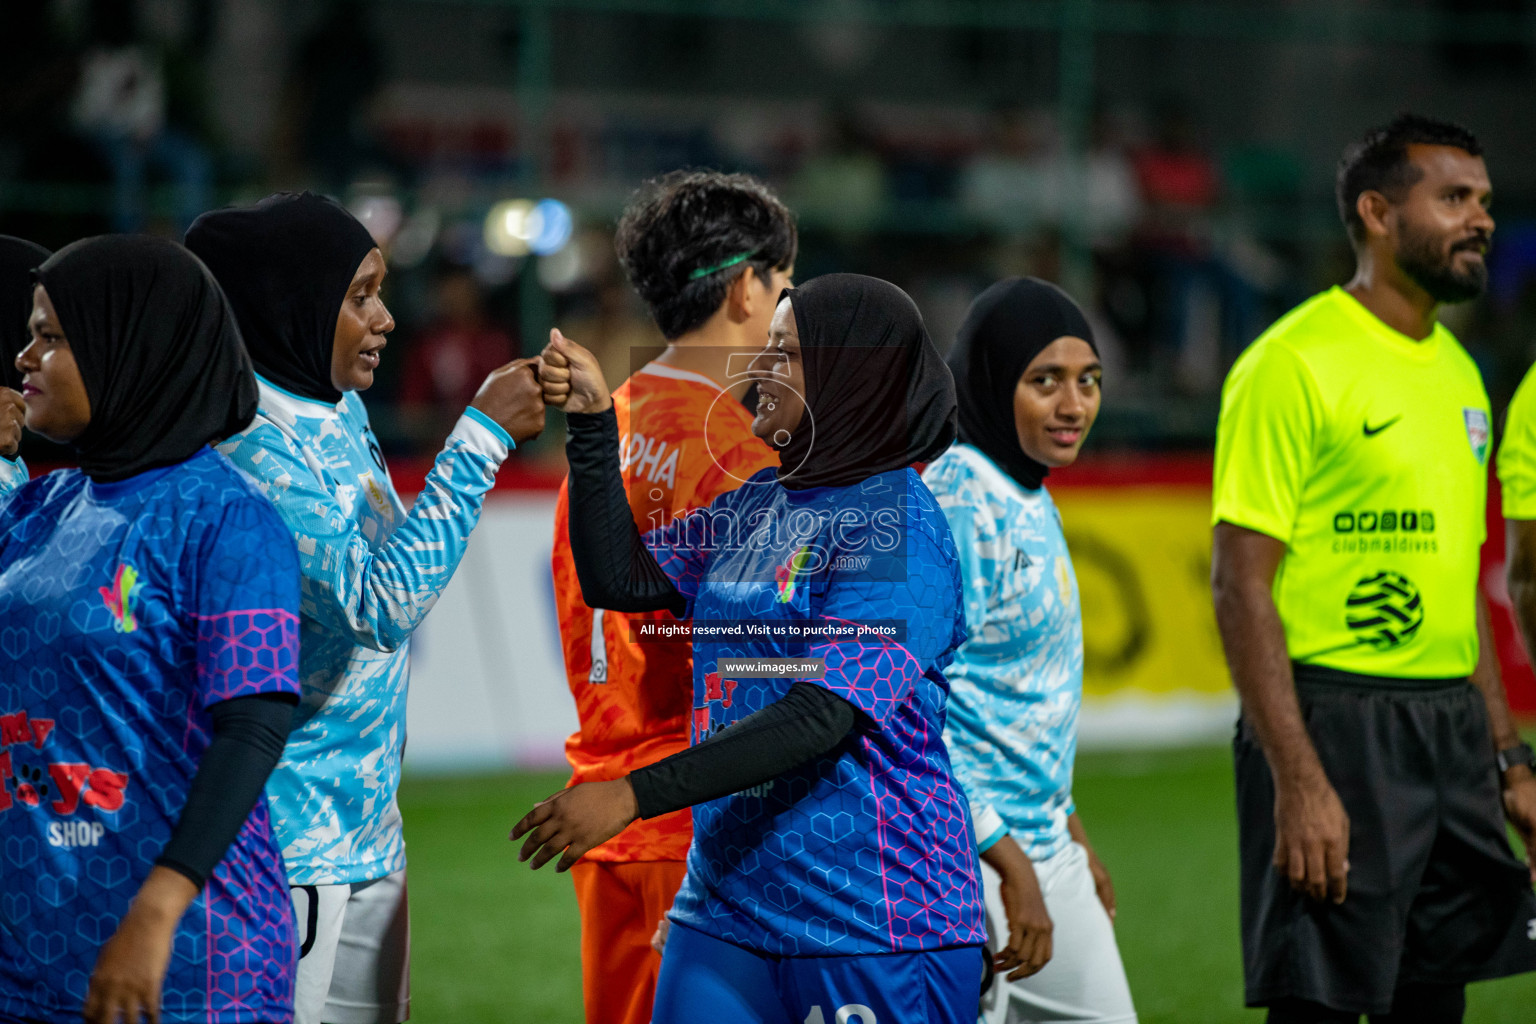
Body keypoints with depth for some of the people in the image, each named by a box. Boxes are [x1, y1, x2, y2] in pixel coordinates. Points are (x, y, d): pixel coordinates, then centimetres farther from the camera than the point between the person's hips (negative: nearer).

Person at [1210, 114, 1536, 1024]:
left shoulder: (1458, 371, 15)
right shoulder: (1293, 365, -11)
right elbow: (1243, 585, -15)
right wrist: (1298, 779, -21)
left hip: (1453, 733, 8)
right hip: (1336, 726, -8)